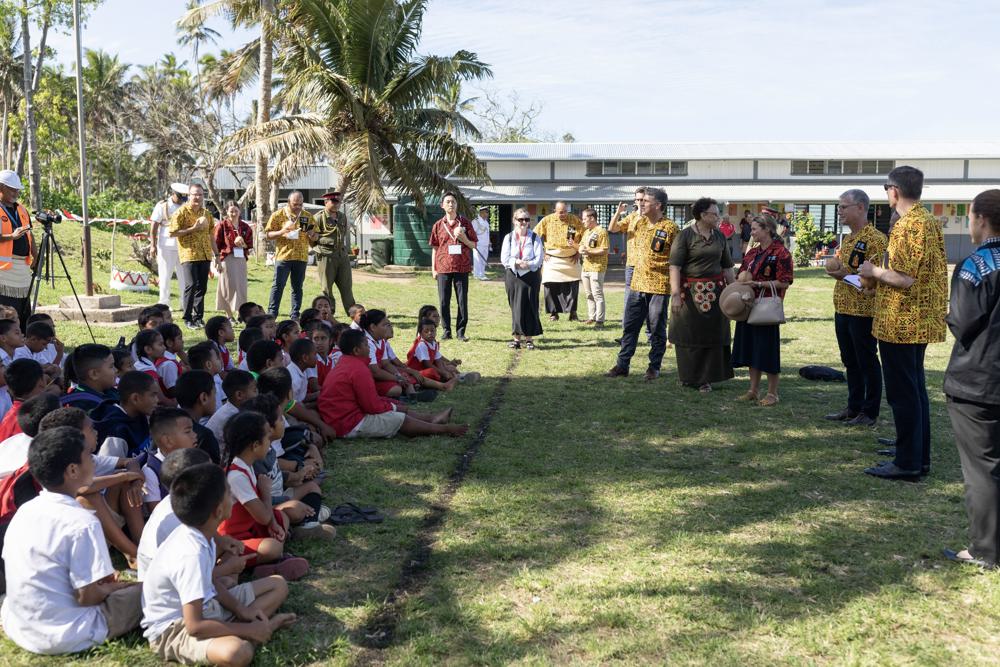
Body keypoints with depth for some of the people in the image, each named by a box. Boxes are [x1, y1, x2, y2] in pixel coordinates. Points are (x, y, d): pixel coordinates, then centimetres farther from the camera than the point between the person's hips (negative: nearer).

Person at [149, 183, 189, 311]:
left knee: (184, 276, 5)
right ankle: (164, 304, 11)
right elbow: (154, 227, -4)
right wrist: (153, 245, -10)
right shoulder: (162, 206, -3)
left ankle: (185, 304, 12)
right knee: (165, 276, 3)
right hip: (166, 246, -4)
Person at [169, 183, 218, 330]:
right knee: (191, 285, -12)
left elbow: (211, 235, 20)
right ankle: (187, 319, -3)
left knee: (202, 287, 6)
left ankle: (198, 318, 15)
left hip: (205, 255, 6)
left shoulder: (207, 213, 15)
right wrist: (193, 228, -14)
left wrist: (216, 255, 17)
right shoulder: (181, 212, -3)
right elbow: (172, 233, -9)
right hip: (189, 255, -5)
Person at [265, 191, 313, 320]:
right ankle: (271, 314, -1)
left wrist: (311, 233, -9)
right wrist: (282, 232, -16)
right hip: (283, 255, -3)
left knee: (297, 287, 7)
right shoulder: (278, 215, 1)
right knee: (278, 285, -4)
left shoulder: (307, 217, 10)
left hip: (301, 257, 3)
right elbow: (268, 234, 2)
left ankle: (295, 316, 12)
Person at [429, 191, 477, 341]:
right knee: (444, 301, 3)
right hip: (443, 268, 1)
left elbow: (474, 245, 7)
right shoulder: (438, 225, 8)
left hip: (461, 268, -1)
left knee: (462, 301, 0)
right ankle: (447, 331, 13)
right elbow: (435, 248, 11)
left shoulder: (465, 223, 5)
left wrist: (463, 238, -12)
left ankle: (460, 331, 7)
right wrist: (433, 269, 6)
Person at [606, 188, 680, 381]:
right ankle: (622, 364, 16)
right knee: (629, 326, 8)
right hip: (638, 284, 6)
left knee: (657, 329, 5)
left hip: (659, 286, -6)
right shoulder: (639, 223, 7)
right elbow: (627, 229, 32)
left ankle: (654, 367, 16)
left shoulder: (670, 228, -11)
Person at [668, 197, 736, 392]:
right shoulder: (685, 235, -7)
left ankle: (705, 378, 15)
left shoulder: (720, 236, 9)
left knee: (712, 335, 5)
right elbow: (674, 266, -13)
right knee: (688, 334, 3)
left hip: (715, 291, 4)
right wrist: (675, 294, -20)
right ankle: (688, 376, 17)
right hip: (690, 292, -4)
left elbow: (727, 267, 15)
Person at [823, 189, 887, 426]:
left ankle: (870, 413, 9)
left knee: (867, 362, 1)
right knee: (850, 362, 14)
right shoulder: (847, 239, 15)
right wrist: (835, 271, 5)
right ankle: (854, 408, 24)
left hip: (863, 311, -9)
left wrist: (848, 274, -23)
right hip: (843, 309, 9)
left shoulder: (875, 239, -14)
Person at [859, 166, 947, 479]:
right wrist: (879, 277, 16)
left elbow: (905, 278, -24)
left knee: (902, 393, -2)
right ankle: (920, 458, 23)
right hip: (921, 321, 10)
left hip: (900, 323, -10)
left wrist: (874, 272, -8)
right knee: (916, 389, 16)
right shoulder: (930, 221, 12)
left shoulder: (907, 225, -18)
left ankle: (907, 463, 4)